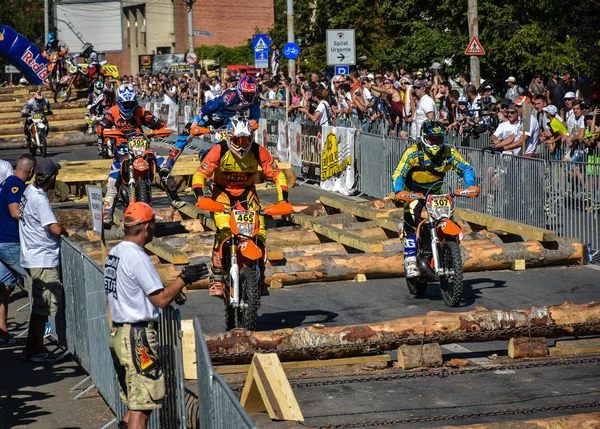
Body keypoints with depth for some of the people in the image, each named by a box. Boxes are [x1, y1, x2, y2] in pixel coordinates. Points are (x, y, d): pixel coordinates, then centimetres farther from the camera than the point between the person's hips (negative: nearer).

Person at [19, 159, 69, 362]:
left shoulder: (29, 191, 6)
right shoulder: (39, 199, -22)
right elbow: (55, 229, -27)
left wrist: (59, 229, 7)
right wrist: (65, 232, -6)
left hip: (32, 259, 9)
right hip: (44, 261, -9)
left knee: (39, 306, 16)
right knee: (43, 307, 0)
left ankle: (31, 348, 21)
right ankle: (37, 350, 6)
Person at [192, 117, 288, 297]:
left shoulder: (258, 152, -13)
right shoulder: (219, 151, -19)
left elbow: (277, 174, -9)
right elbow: (200, 175, -20)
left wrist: (283, 199, -22)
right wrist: (200, 196, -38)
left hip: (247, 192, 2)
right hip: (222, 192, -2)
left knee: (259, 234, -14)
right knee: (224, 231, -27)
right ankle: (217, 278, -23)